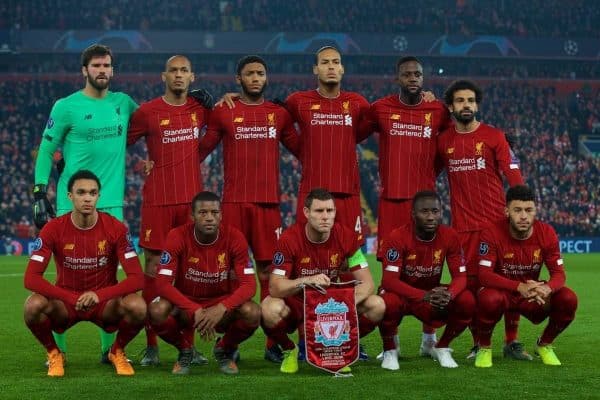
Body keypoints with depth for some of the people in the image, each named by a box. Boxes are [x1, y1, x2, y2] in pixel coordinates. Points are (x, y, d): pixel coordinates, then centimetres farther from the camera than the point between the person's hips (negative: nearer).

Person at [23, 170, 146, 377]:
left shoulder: (115, 228, -12)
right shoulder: (53, 229, -13)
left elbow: (137, 278, -18)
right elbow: (31, 278, -19)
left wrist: (99, 295, -34)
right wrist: (72, 299, -32)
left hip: (105, 301, 0)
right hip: (64, 303, 0)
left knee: (138, 307, -31)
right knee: (33, 306, -32)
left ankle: (117, 351, 1)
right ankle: (54, 353, -1)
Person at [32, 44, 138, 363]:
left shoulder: (123, 103, 10)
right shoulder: (66, 107, -2)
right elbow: (46, 151, 1)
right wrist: (39, 195, -5)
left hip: (111, 202, 3)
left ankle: (109, 347, 13)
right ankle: (57, 349, 8)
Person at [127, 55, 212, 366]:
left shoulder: (201, 108, 8)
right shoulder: (148, 112, -1)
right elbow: (120, 142, 6)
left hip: (192, 199, 3)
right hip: (157, 200, -3)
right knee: (153, 267, -2)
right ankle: (151, 345, 3)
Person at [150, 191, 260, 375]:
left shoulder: (234, 238, -14)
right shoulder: (177, 237, -17)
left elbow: (248, 284, -17)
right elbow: (163, 284, -21)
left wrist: (221, 308, -35)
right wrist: (195, 311, -34)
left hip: (222, 306, 1)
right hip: (185, 304, 0)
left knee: (252, 313, -31)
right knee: (157, 311, -33)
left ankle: (225, 349, 5)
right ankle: (184, 350, 2)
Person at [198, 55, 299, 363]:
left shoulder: (279, 114, 12)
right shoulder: (223, 113, 5)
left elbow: (300, 150, 19)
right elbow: (201, 150, 8)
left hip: (269, 201, 2)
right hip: (234, 201, -2)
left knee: (269, 270, 1)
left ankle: (273, 343, 5)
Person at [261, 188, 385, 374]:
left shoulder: (346, 236, -13)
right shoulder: (290, 239, -20)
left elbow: (367, 283, -14)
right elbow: (275, 287, -25)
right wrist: (307, 280, -43)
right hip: (296, 304, -2)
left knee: (377, 306, -21)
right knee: (270, 308, -37)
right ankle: (289, 350, -2)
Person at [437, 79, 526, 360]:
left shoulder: (494, 136, 0)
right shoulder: (443, 141, 7)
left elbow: (514, 177, -4)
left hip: (497, 221, -2)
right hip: (463, 226, 2)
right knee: (470, 284, 3)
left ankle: (512, 342, 7)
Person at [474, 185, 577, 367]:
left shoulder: (547, 233, -10)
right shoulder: (492, 233, -20)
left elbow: (558, 273, -9)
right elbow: (484, 275, -26)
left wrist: (547, 289, -35)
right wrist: (520, 287, -39)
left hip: (534, 295, 3)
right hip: (502, 292, -3)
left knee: (569, 299, -22)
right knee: (489, 299, -39)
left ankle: (544, 345, 7)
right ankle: (484, 347, -7)